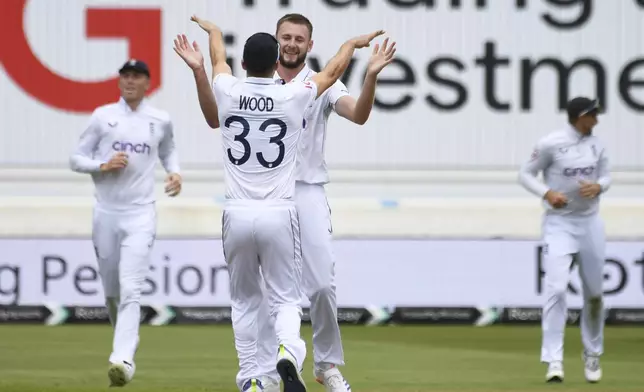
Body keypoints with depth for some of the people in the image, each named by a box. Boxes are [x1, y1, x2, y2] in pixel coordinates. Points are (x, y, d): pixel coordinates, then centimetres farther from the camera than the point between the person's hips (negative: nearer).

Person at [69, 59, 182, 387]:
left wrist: (175, 172, 5)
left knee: (130, 289, -16)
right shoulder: (102, 116, 3)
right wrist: (104, 166, -13)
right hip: (106, 213, 2)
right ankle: (125, 337, 38)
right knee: (111, 291, 10)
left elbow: (168, 150, 25)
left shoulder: (161, 121, 6)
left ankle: (123, 359, -27)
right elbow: (76, 159, 5)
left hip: (140, 215, -2)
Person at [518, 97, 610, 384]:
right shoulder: (551, 144, -11)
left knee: (594, 292, 10)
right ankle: (554, 360, -17)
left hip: (590, 222, 5)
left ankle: (592, 355, 28)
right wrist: (546, 193, -21)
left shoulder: (596, 144, 4)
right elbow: (525, 174, -4)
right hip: (559, 223, -5)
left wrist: (598, 186, -9)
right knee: (556, 288, -17)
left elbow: (606, 175, 14)